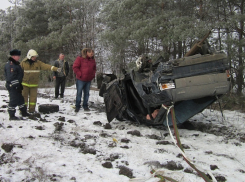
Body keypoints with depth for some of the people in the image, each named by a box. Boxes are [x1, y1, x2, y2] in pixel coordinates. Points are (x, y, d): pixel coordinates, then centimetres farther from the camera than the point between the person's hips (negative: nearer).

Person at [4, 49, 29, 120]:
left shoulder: (16, 64, 16)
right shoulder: (9, 65, -16)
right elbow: (10, 77, -24)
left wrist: (20, 85, 22)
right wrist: (15, 85, -25)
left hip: (17, 86, 10)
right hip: (12, 87, -10)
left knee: (20, 99, 18)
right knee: (13, 100, -6)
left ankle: (24, 113, 30)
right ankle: (11, 115, 1)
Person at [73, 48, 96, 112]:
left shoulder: (92, 60, 10)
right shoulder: (80, 58, -8)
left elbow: (94, 68, 22)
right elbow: (75, 67, -10)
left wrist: (93, 75, 7)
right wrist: (80, 74, -13)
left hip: (88, 80, 5)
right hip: (80, 80, -5)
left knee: (86, 93, 10)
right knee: (79, 93, 1)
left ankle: (85, 106, 20)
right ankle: (77, 106, 9)